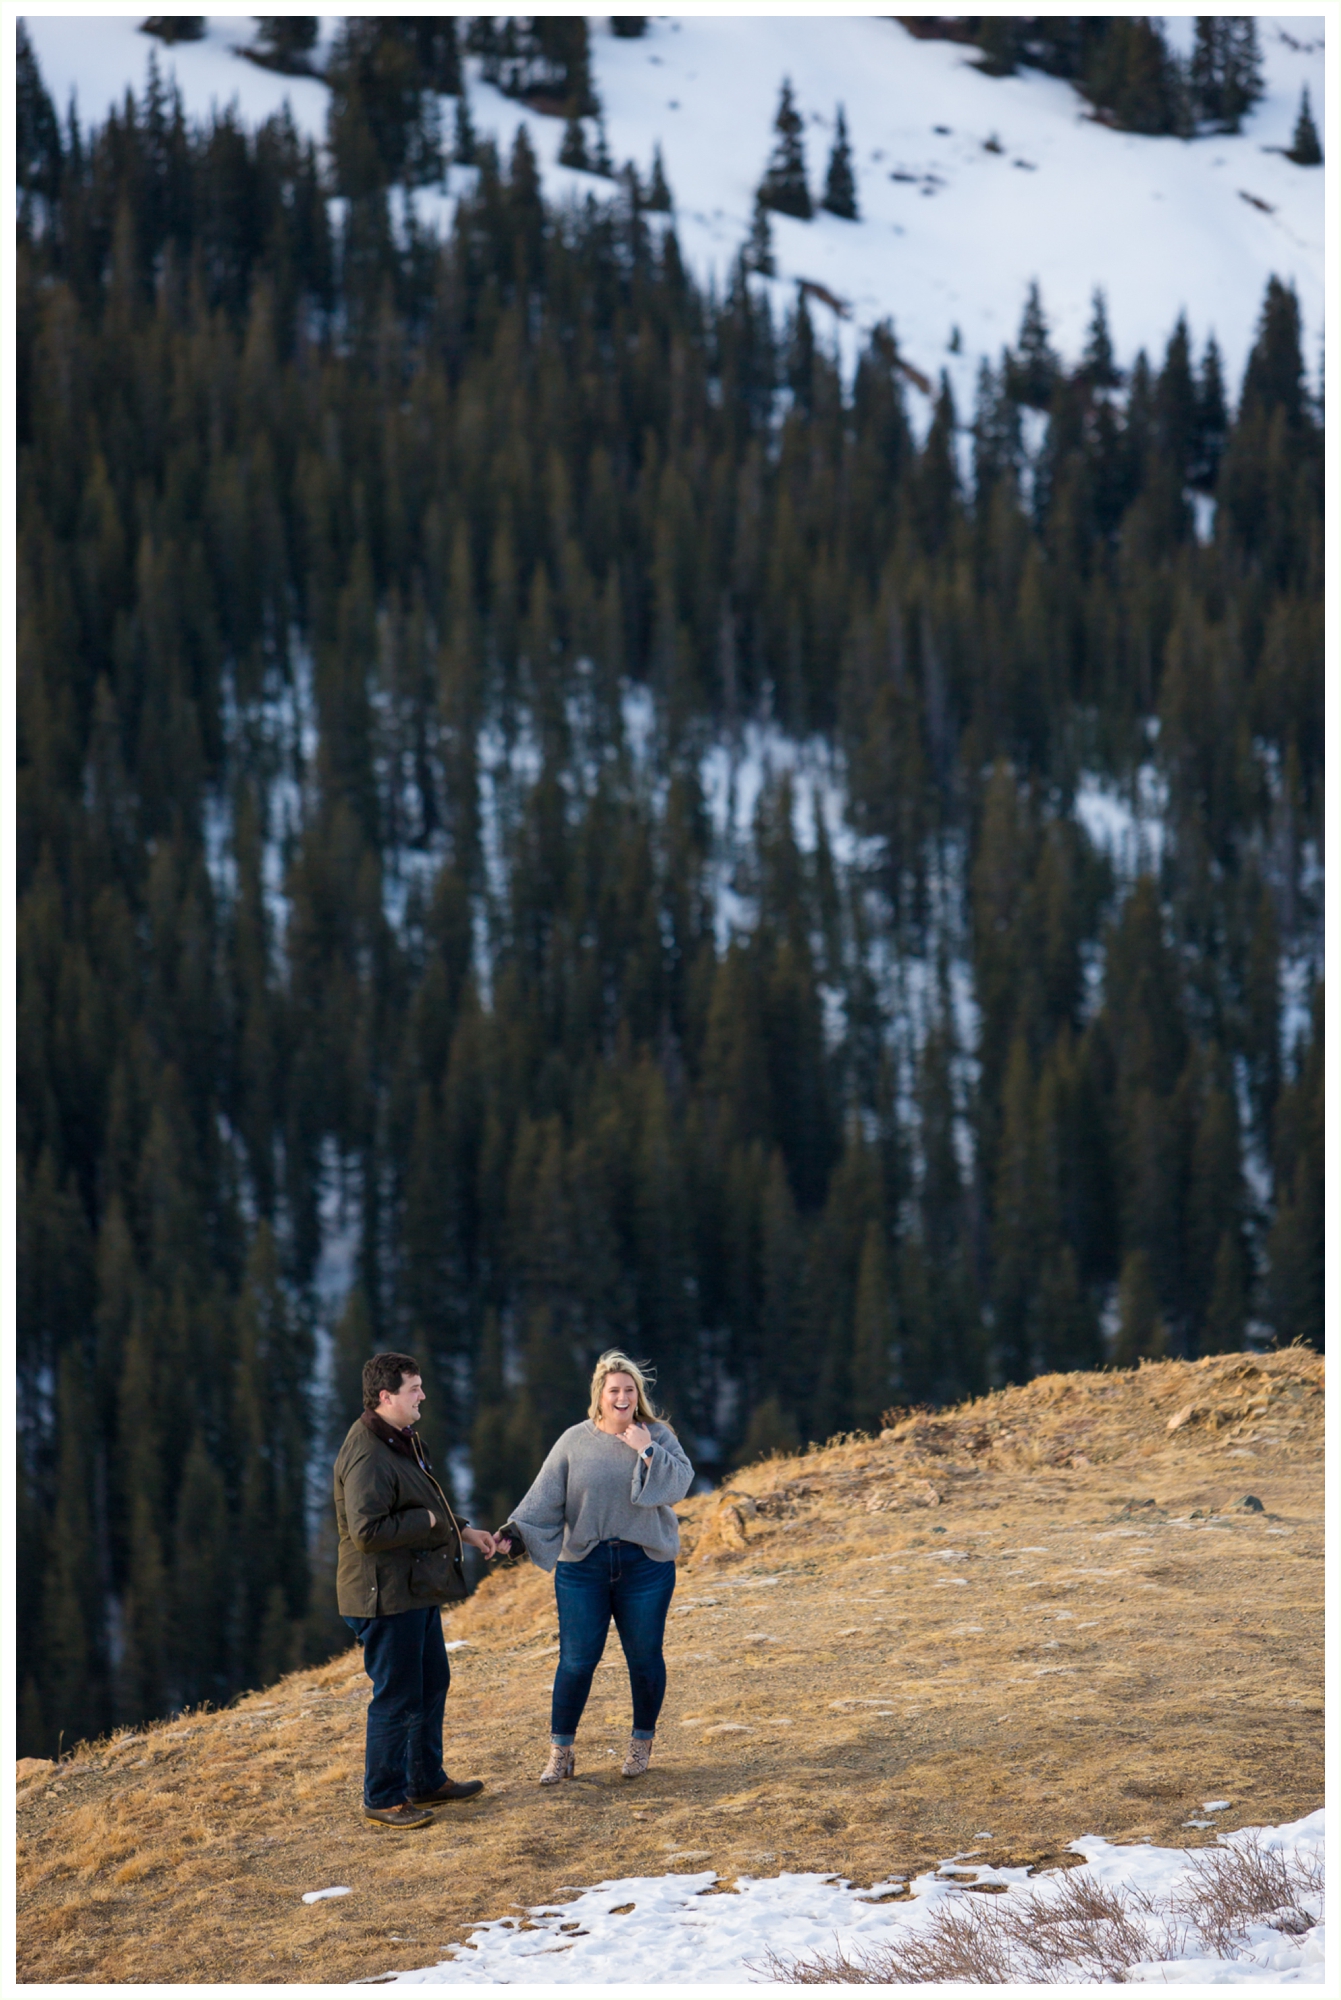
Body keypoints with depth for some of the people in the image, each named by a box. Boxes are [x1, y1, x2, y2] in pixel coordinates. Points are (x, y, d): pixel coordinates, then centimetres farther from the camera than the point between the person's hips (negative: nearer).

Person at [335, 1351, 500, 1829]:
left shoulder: (401, 1441, 13)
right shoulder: (367, 1457, -23)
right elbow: (367, 1531, -30)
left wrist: (463, 1530, 17)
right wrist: (427, 1522, -20)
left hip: (417, 1590, 11)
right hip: (386, 1596, -11)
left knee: (432, 1686, 20)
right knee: (396, 1699, -3)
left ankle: (427, 1781, 34)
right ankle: (382, 1798, 7)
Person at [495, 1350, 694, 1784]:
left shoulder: (657, 1436, 2)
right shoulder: (575, 1442, 2)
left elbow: (678, 1484, -12)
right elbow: (545, 1499, -3)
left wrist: (646, 1451, -18)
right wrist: (514, 1531, -17)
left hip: (645, 1565, 0)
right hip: (583, 1566, 0)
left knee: (644, 1657, 6)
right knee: (576, 1659, -1)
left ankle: (641, 1744, 23)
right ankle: (560, 1751, 9)